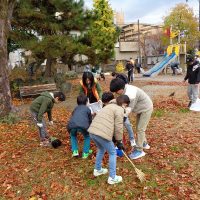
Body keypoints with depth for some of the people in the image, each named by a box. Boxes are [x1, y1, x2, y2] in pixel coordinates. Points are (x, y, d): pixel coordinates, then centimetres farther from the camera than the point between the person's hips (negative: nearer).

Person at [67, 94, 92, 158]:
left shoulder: (76, 108, 34)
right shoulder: (87, 109, 26)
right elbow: (90, 120, 32)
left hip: (71, 125, 3)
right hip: (83, 125, -3)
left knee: (73, 136, 35)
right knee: (87, 137, 28)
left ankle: (75, 151, 23)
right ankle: (85, 153, 23)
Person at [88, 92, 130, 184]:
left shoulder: (109, 107, 29)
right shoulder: (119, 109, 0)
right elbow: (118, 127, -6)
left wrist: (117, 140, 33)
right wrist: (119, 141, 6)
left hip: (92, 131, 9)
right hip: (102, 134, -9)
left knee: (101, 149, 32)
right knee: (113, 153, 11)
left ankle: (97, 170, 45)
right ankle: (112, 178, 18)